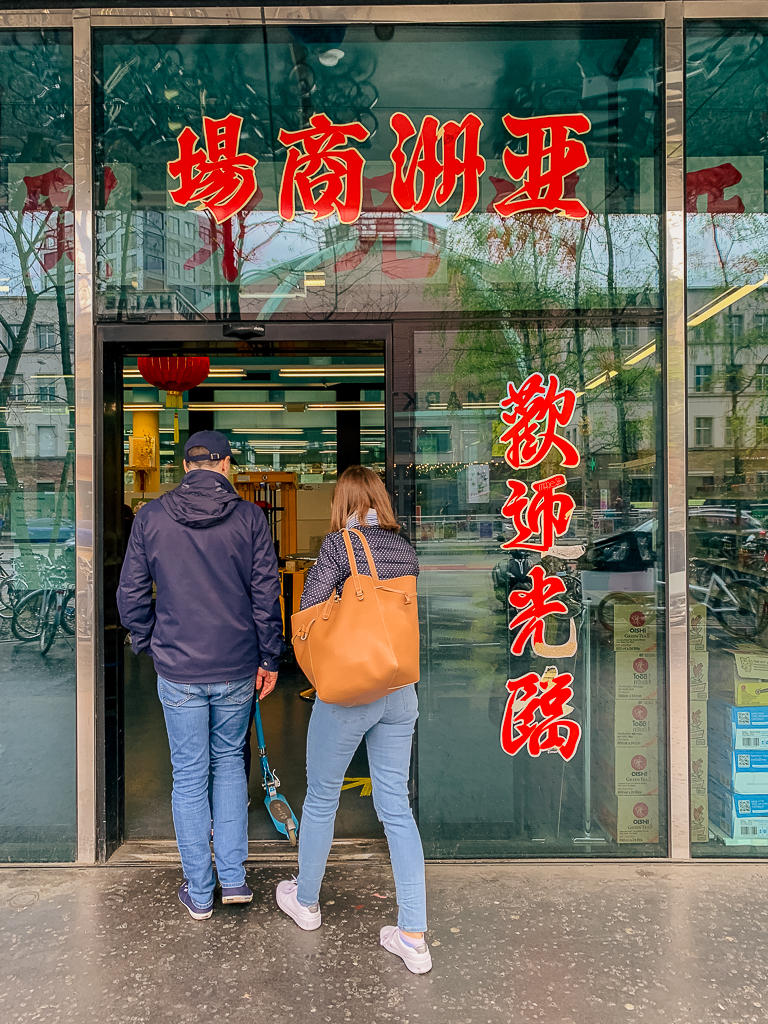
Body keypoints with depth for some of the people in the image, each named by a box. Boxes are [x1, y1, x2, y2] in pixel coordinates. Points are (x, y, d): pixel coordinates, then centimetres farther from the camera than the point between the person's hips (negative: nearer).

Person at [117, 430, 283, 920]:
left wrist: (148, 643, 16)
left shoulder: (151, 516, -3)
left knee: (189, 776, 11)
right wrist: (269, 659, 3)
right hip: (236, 667, 1)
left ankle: (199, 893, 24)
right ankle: (234, 877, 22)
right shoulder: (249, 516, -6)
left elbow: (131, 593, 1)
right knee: (229, 761, 20)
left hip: (178, 670, 0)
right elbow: (266, 593, -5)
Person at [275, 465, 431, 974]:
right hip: (400, 691, 5)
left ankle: (306, 900, 38)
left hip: (347, 691, -5)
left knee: (321, 798, 17)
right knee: (397, 807, 11)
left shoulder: (340, 544, -11)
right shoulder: (406, 549, 4)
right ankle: (414, 937, 16)